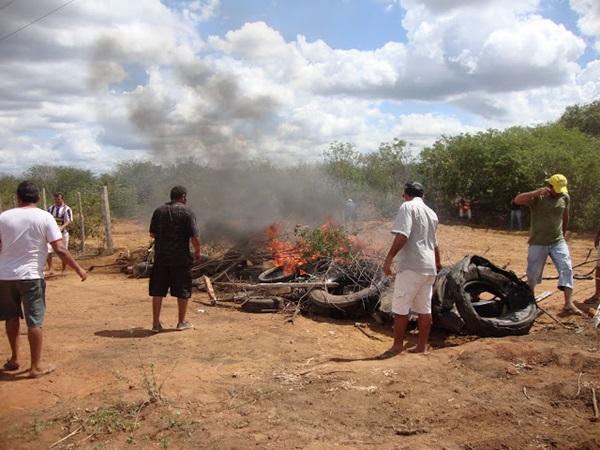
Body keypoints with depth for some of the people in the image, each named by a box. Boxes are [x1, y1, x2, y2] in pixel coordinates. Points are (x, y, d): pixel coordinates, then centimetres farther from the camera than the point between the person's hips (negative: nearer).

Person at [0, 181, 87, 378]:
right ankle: (36, 366, 8)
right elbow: (60, 249, -12)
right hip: (30, 276, -3)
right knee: (34, 321, 4)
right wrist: (78, 268, -3)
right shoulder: (45, 217, -7)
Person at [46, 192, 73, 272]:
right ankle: (50, 269, -4)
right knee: (48, 251, -11)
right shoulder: (51, 208, 11)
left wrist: (62, 227, -31)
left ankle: (63, 270, 18)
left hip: (63, 233, -3)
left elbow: (69, 221, -14)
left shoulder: (67, 209, -6)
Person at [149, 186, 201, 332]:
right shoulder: (187, 212, -8)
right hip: (180, 259, -4)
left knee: (157, 291, 10)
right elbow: (194, 237, -13)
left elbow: (152, 233, 9)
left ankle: (156, 323, 14)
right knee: (183, 291, 9)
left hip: (160, 257, 4)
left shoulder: (159, 211, 5)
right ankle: (182, 322, 18)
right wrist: (197, 251, 4)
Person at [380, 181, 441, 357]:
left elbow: (402, 235, -21)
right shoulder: (431, 213, 18)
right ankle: (422, 345, 18)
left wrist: (389, 258, -21)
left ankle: (397, 345, 4)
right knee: (424, 308, 12)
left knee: (400, 307, -1)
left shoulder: (408, 207, -6)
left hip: (411, 265, -8)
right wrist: (438, 263, 39)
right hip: (429, 267, 8)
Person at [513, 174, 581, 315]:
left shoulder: (565, 197, 3)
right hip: (538, 243, -3)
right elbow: (517, 200, -29)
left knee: (566, 269, -10)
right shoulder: (537, 197, -11)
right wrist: (536, 192, -42)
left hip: (558, 242, 3)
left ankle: (568, 304, -11)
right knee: (533, 273, 6)